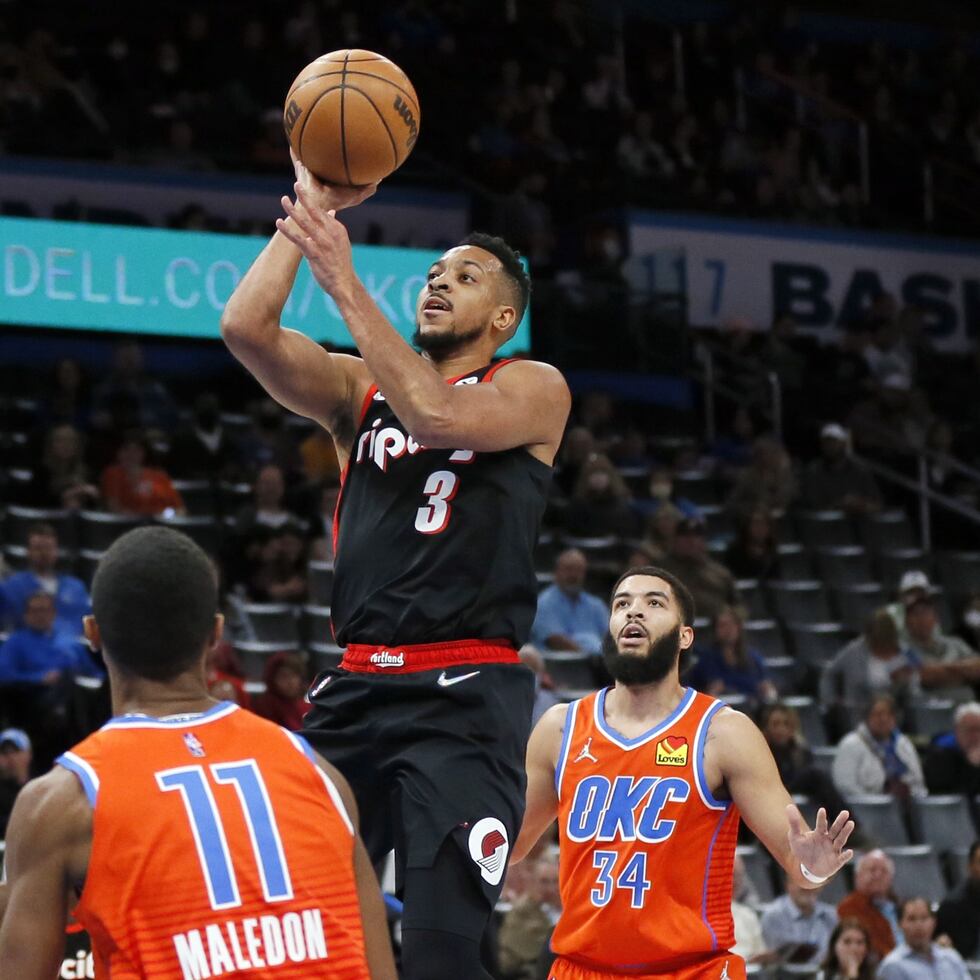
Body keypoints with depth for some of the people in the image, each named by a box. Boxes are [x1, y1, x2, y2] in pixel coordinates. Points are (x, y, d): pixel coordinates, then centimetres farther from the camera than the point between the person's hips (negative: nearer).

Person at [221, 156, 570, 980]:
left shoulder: (534, 389, 4)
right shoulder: (359, 386, 17)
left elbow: (436, 414, -16)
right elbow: (246, 330, 1)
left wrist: (344, 279, -15)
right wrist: (308, 210, 0)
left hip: (464, 696, -5)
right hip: (354, 688, 5)